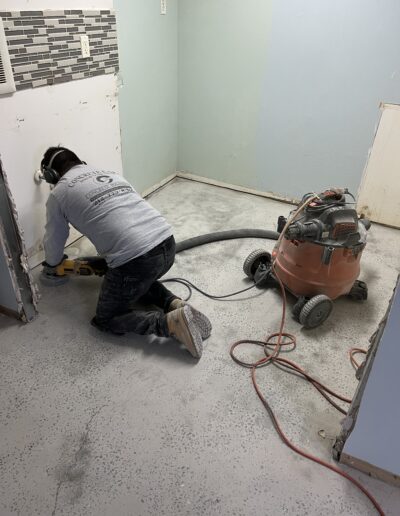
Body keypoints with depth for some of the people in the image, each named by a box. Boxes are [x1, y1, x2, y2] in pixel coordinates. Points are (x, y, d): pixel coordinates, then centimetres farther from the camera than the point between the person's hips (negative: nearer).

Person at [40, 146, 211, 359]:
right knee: (140, 282, 37)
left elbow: (54, 242, 23)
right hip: (167, 244, 7)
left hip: (135, 258, -7)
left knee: (106, 319, 15)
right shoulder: (109, 173, 28)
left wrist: (51, 266, 46)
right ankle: (175, 304, 12)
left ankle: (170, 322, -4)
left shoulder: (58, 194, 10)